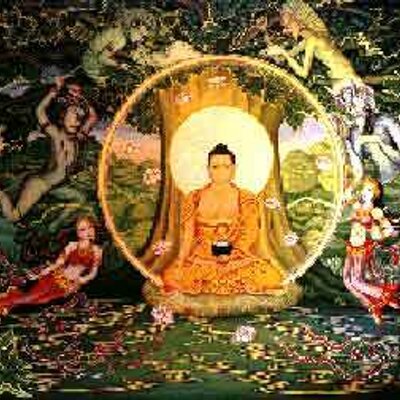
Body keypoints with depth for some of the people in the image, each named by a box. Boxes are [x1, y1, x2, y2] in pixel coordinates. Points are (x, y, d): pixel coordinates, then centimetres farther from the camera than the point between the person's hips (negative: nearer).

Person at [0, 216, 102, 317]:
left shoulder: (96, 250, 6)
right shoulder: (72, 246, 10)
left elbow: (93, 272, 5)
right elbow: (58, 263, 7)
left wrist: (84, 279, -16)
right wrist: (39, 274, -2)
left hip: (72, 283, -3)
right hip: (59, 276, 3)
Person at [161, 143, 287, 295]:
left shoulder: (246, 199, 9)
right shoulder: (194, 198, 11)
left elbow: (249, 234, 0)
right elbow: (187, 235, 5)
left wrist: (230, 254, -16)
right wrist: (181, 261, -12)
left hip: (237, 258, 0)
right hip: (200, 259, 0)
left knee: (268, 275, -30)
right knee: (172, 276, -30)